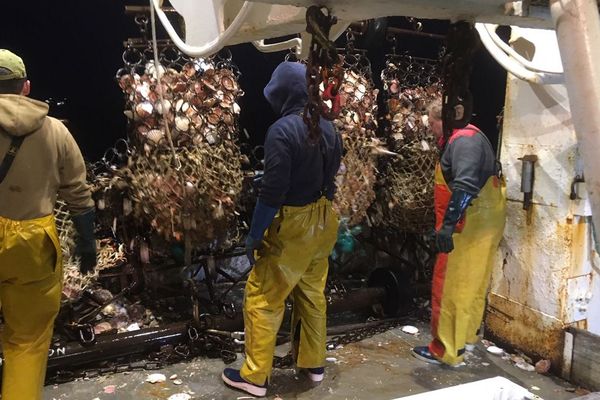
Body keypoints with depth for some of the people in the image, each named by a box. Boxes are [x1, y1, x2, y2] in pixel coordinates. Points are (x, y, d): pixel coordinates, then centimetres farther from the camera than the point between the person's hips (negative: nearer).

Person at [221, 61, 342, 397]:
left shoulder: (282, 130, -19)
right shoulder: (329, 129, 5)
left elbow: (273, 190, -22)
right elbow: (329, 176, 10)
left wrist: (254, 235, -13)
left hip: (294, 226, -8)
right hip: (324, 222, 8)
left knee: (262, 299, 5)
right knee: (312, 295, 21)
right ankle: (314, 363, 35)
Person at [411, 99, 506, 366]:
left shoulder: (464, 140, -16)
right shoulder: (465, 138, 17)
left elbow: (465, 186, -30)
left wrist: (448, 224, -34)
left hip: (470, 226, -10)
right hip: (479, 225, 10)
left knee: (450, 285, -2)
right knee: (470, 283, 20)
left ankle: (446, 350, 8)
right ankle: (466, 335, 36)